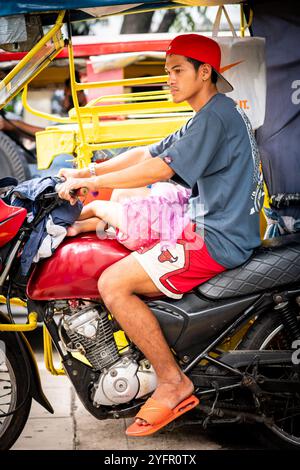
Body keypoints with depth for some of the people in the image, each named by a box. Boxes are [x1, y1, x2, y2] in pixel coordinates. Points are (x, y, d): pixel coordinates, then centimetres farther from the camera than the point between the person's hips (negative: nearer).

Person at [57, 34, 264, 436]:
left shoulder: (216, 115, -14)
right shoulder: (209, 116, 19)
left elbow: (160, 169, -21)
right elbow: (146, 153, 18)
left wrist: (91, 182, -14)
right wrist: (86, 171, 11)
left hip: (219, 240, -11)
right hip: (211, 228, 11)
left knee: (112, 283, -18)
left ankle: (173, 381, -12)